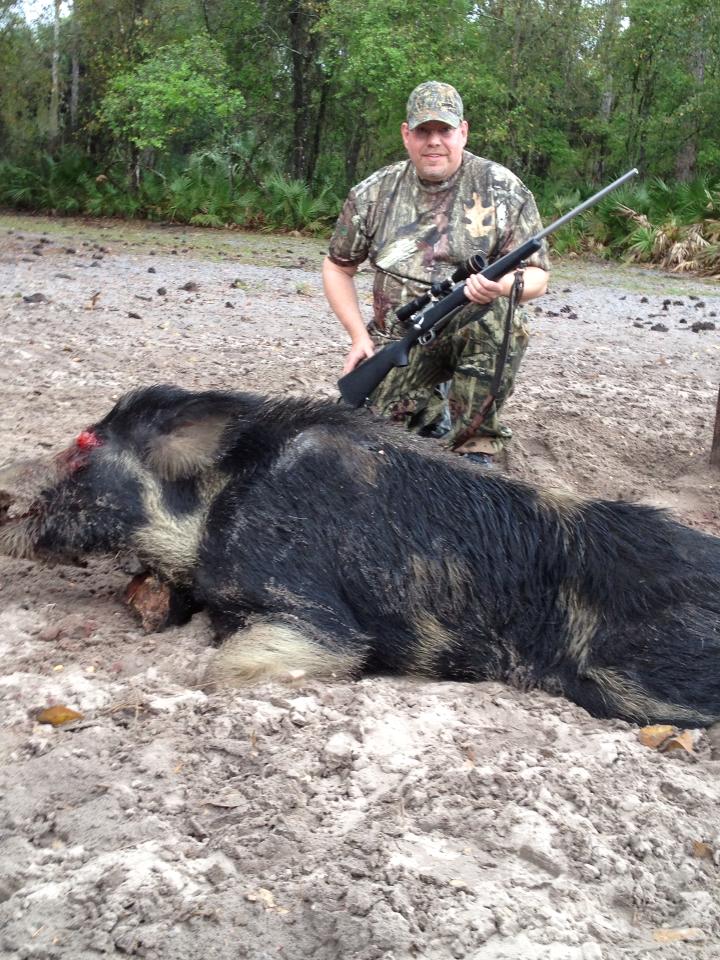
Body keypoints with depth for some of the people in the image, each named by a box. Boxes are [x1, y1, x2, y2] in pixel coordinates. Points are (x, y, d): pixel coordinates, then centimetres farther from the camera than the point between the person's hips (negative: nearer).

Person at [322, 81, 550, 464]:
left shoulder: (503, 189, -4)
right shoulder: (374, 193, 3)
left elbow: (537, 276, -6)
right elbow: (337, 267, 13)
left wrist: (503, 285, -31)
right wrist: (360, 337, 0)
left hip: (476, 332, -2)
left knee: (493, 314, -36)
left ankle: (476, 445, -18)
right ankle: (433, 407, 19)